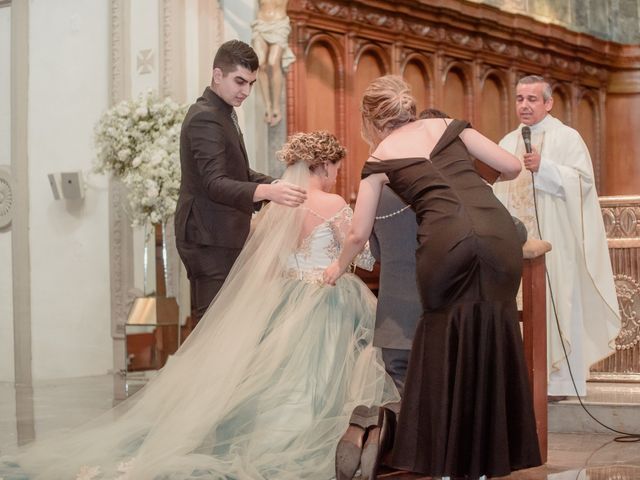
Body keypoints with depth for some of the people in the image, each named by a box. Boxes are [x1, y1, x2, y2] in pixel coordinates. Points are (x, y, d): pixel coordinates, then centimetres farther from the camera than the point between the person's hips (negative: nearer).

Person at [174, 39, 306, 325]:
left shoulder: (223, 114, 16)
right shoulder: (205, 119, -17)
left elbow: (237, 173, 24)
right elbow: (215, 184, -29)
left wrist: (280, 186, 9)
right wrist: (267, 192, -44)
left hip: (220, 237, 10)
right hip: (210, 240, -10)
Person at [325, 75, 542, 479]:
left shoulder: (380, 159, 17)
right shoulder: (448, 126, 21)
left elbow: (359, 235, 22)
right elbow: (512, 167, 19)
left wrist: (339, 268, 42)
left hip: (447, 242, -2)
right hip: (499, 233, 2)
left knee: (447, 347, 14)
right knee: (493, 342, 12)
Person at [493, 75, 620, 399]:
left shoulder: (567, 138, -2)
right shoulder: (507, 143, 15)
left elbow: (583, 181, -12)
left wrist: (543, 166, -21)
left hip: (554, 241, -5)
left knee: (555, 303, -4)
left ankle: (559, 378, 2)